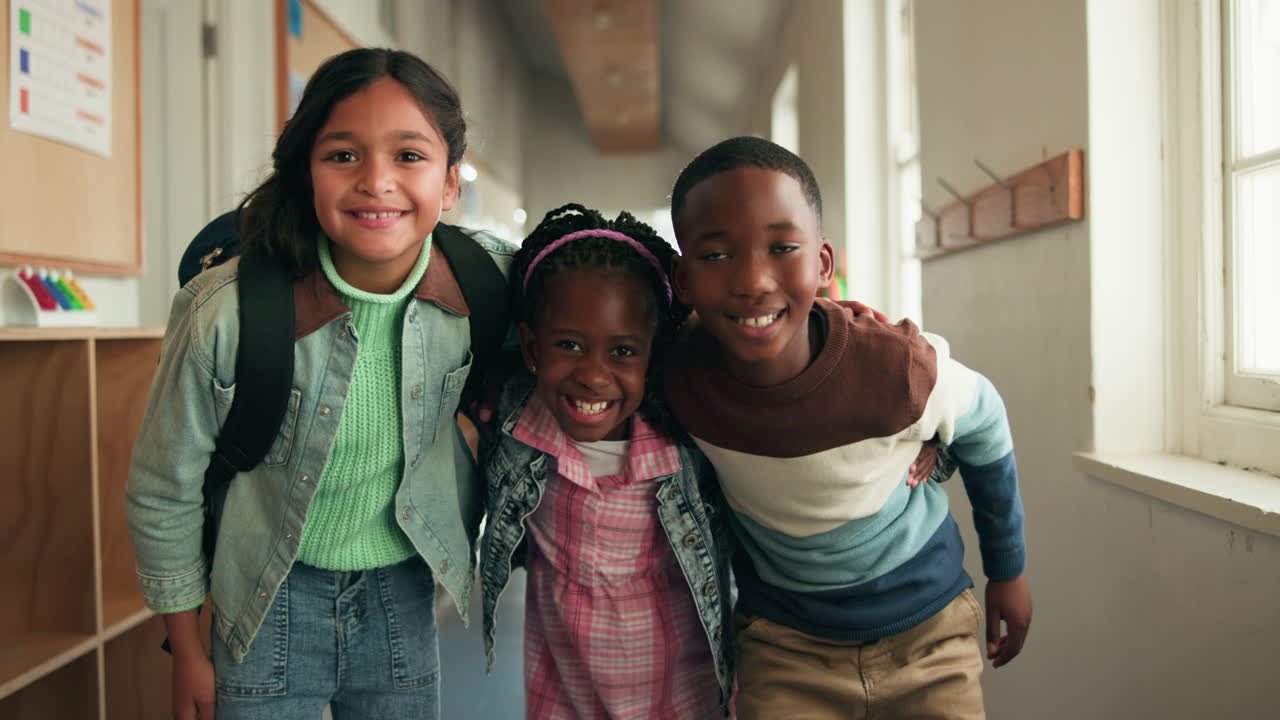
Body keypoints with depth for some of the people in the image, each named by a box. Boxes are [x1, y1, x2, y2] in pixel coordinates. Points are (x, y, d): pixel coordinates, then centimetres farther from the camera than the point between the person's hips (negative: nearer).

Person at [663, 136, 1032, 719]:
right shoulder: (676, 378, -25)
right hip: (782, 643, 1)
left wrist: (1008, 572, 6)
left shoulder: (900, 370, -28)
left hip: (926, 629, 0)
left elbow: (985, 432, -6)